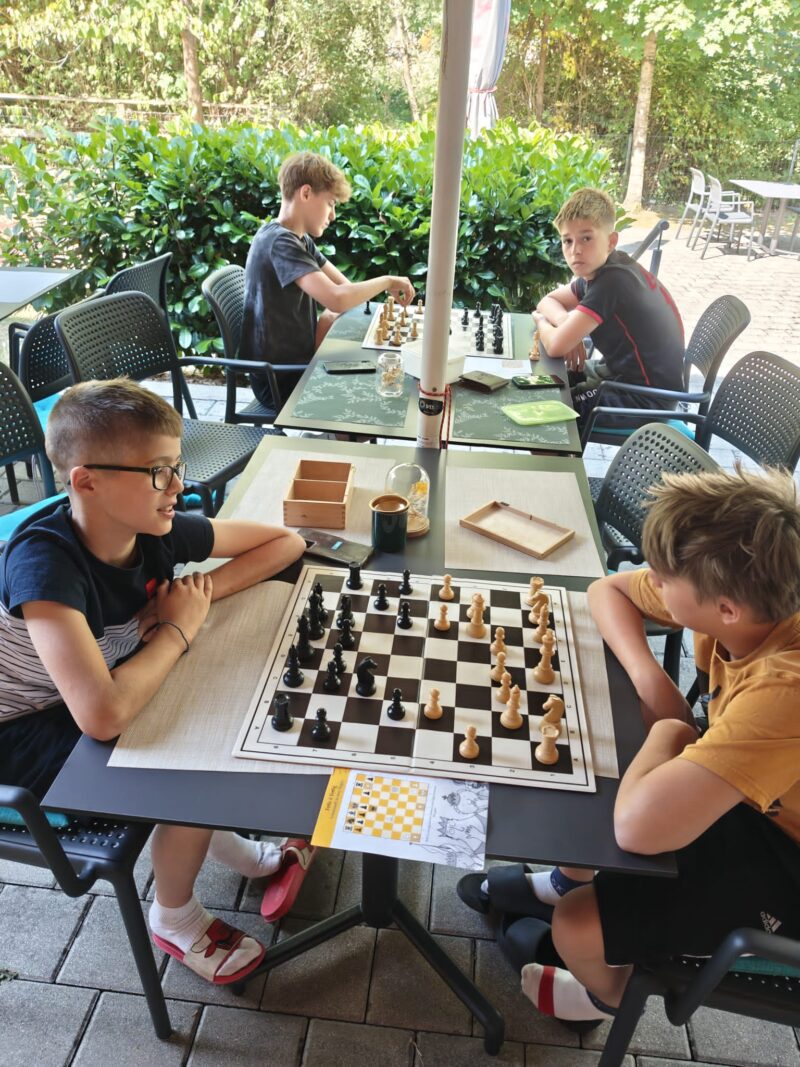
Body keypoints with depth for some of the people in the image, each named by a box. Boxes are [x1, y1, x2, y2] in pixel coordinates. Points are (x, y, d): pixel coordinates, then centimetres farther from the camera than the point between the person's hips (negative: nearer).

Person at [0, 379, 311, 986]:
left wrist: (203, 590, -21)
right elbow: (103, 714, -46)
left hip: (103, 689, 6)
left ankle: (240, 851, 19)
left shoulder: (158, 529, -17)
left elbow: (287, 542, -6)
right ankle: (175, 920, 9)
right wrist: (179, 628, -30)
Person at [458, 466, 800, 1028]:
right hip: (737, 786, 7)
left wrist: (668, 731, -30)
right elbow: (608, 590, -3)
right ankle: (570, 880, 36)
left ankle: (604, 993, 25)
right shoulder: (753, 597, -20)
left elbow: (639, 824, -50)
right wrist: (650, 677, -19)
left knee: (578, 926, -15)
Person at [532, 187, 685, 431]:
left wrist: (542, 321, -6)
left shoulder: (611, 282, -25)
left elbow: (556, 346, -29)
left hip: (647, 397, -9)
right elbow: (548, 301, 12)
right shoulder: (599, 269, 2)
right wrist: (567, 324, -10)